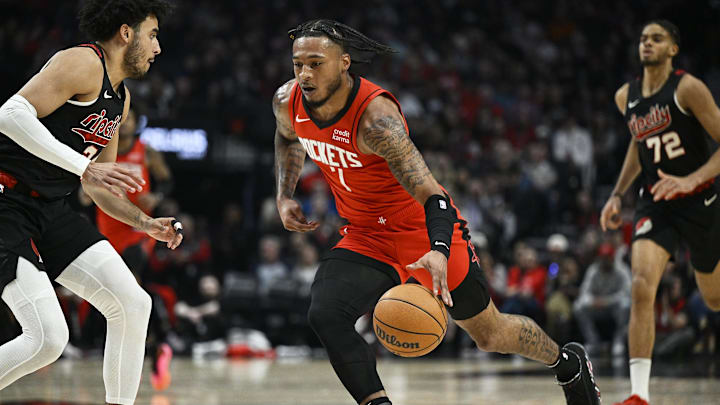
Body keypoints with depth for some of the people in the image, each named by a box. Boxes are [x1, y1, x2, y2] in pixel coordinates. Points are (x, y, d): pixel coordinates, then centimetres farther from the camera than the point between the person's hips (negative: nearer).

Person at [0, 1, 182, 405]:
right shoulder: (83, 63, -13)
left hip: (52, 210, 9)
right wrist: (85, 167, -30)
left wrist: (146, 223, 10)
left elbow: (97, 186, 24)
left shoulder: (121, 98, 16)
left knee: (134, 304, 0)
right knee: (48, 338, -19)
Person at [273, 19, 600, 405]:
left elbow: (433, 196, -37)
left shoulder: (375, 117, -32)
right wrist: (284, 195, 2)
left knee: (490, 334, 11)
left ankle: (568, 362, 40)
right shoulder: (287, 102, -12)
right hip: (366, 238, 5)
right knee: (324, 317, -23)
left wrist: (439, 251, -54)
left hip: (424, 230, -5)